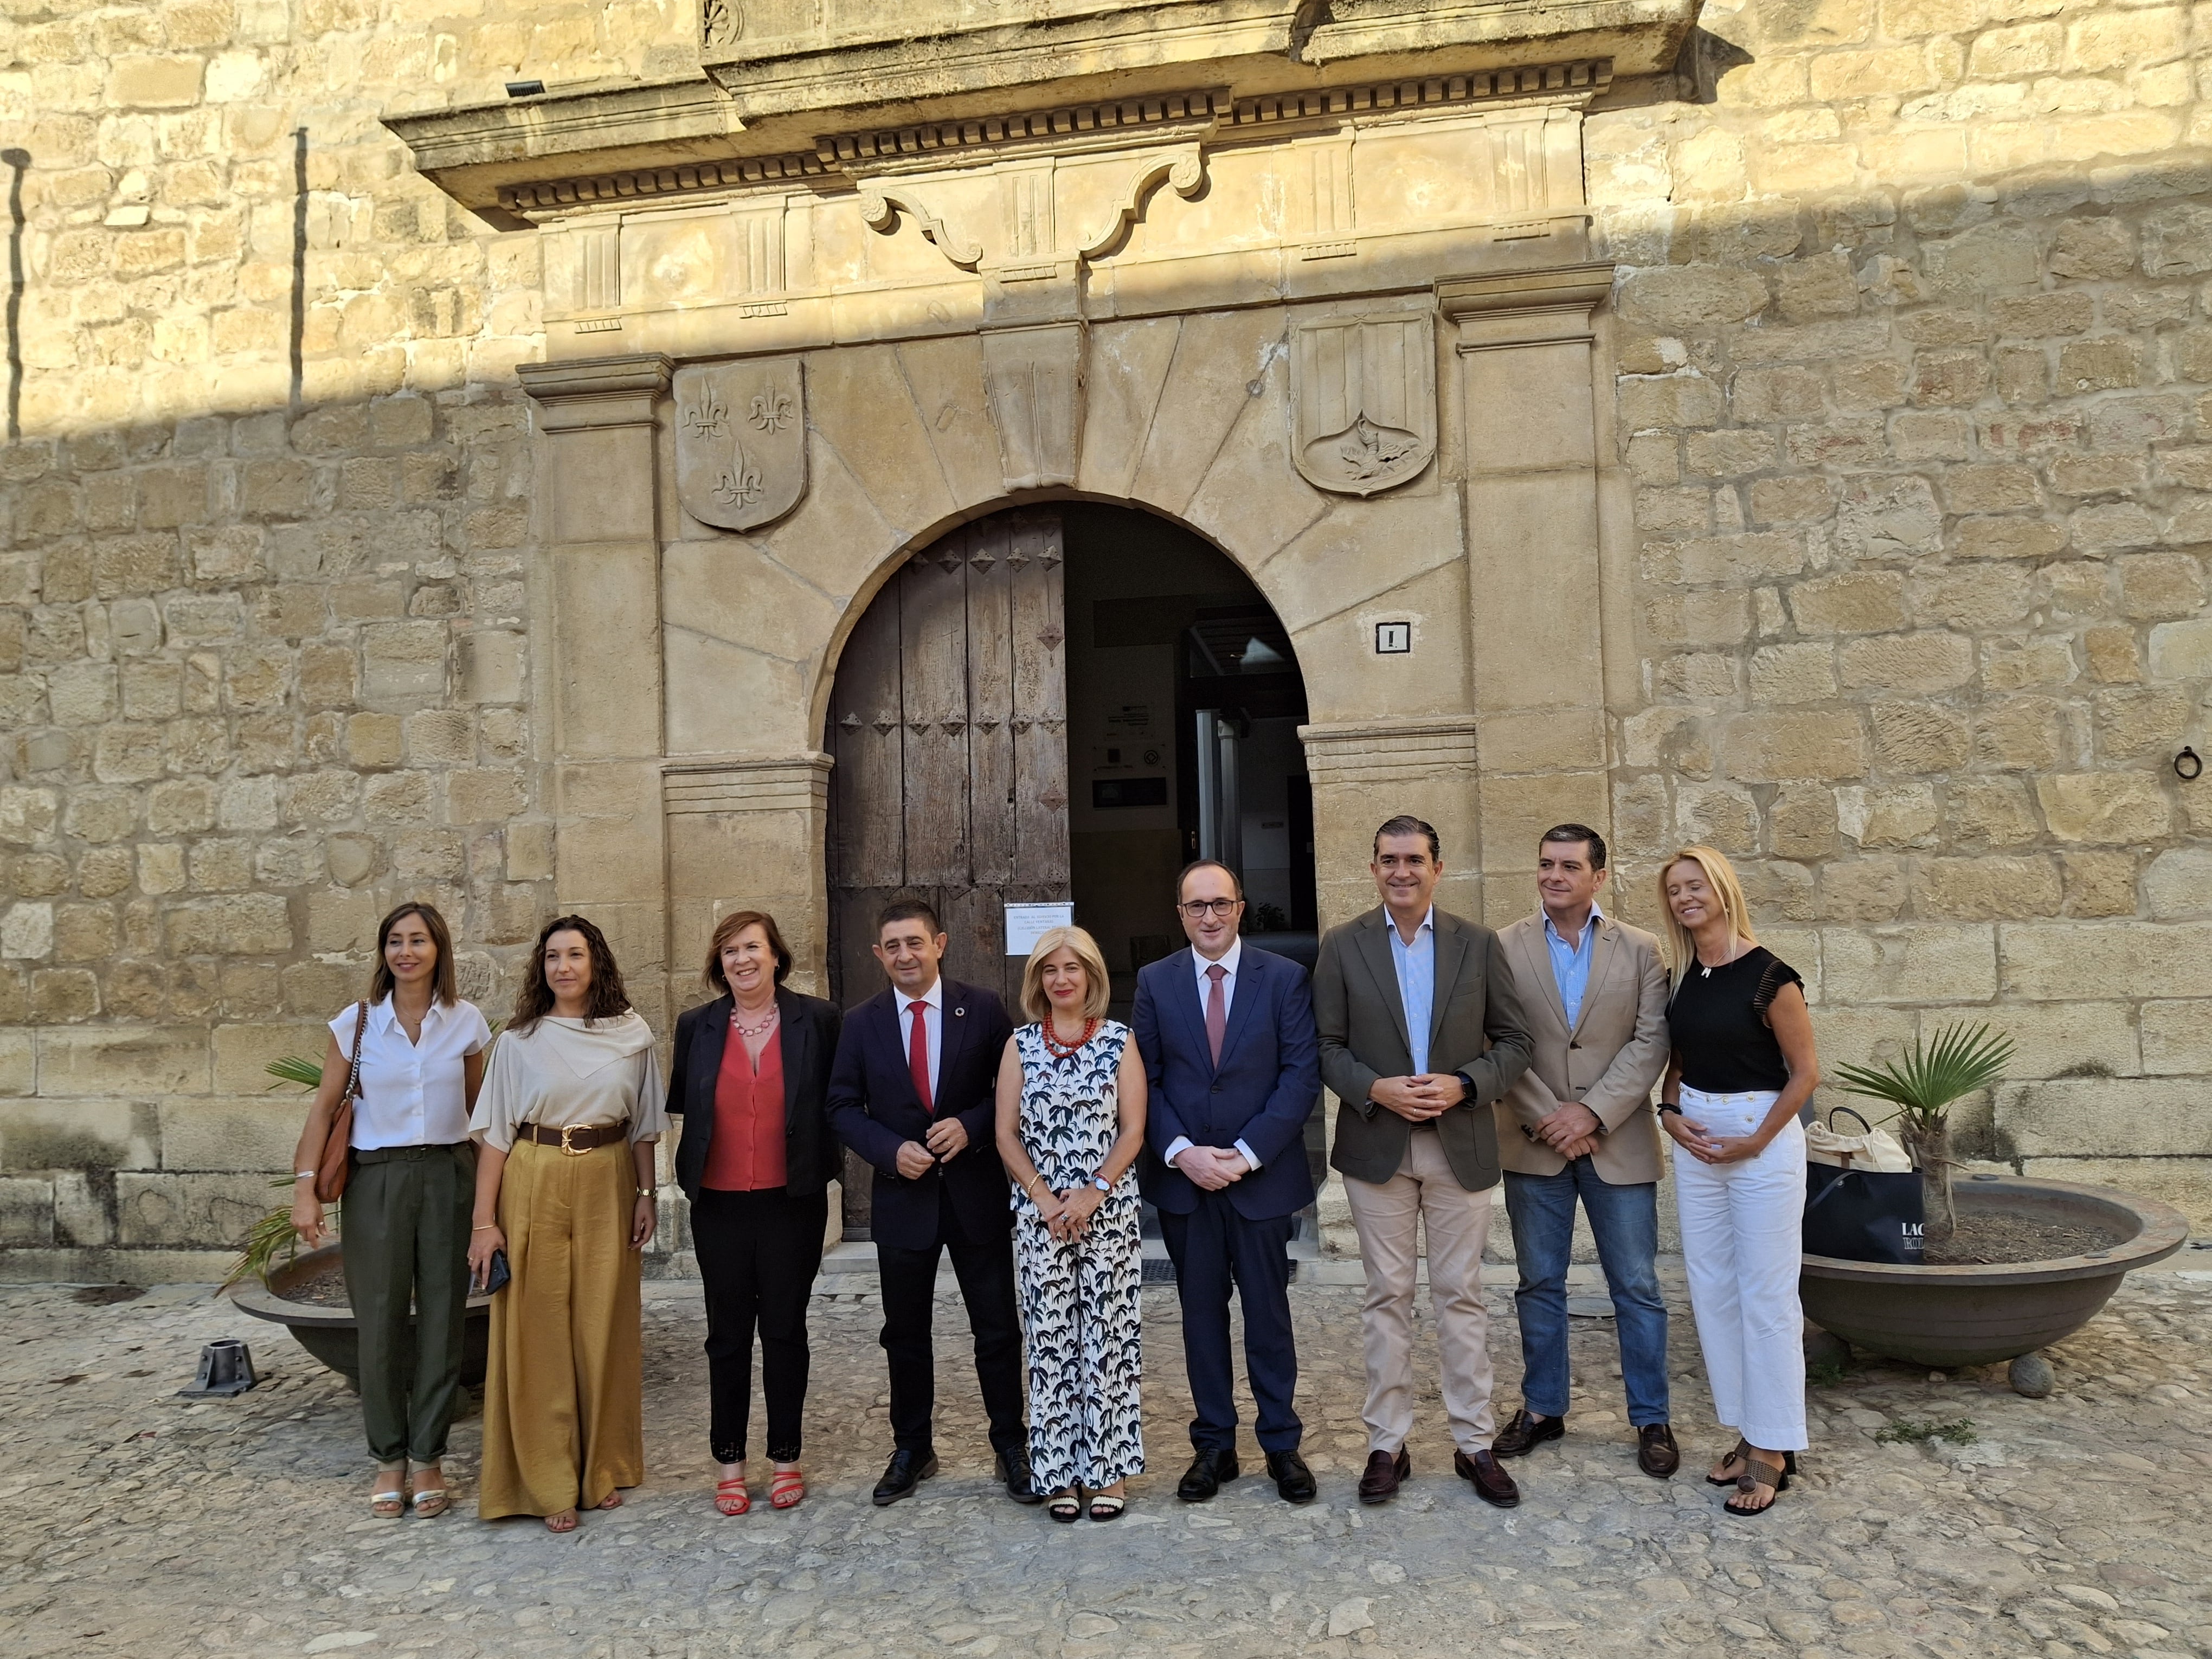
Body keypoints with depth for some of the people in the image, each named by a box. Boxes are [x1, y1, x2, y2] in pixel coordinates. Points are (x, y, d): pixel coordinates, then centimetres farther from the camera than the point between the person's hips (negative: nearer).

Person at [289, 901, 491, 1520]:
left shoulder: (467, 1022, 1)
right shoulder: (356, 1023, -1)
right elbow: (324, 1109, 1)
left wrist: (488, 1188, 7)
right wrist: (305, 1189, -7)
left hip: (449, 1175, 1)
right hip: (377, 1179, 0)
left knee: (442, 1318, 5)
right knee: (380, 1320, 4)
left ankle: (429, 1458, 18)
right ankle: (389, 1460, 19)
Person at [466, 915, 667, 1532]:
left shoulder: (633, 1034, 2)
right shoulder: (520, 1039, -2)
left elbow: (644, 1124, 8)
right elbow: (495, 1132, -3)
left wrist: (646, 1195, 3)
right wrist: (484, 1220, -7)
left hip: (607, 1185, 1)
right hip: (535, 1186, -1)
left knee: (604, 1327, 8)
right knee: (540, 1329, 3)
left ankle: (603, 1468, 25)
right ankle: (549, 1481, 15)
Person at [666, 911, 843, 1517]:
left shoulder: (817, 1019, -4)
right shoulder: (697, 1026, 3)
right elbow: (680, 1099, 13)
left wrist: (824, 1162, -5)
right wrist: (647, 1085, -1)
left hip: (792, 1201, -1)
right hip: (720, 1204, 2)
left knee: (785, 1329, 10)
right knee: (728, 1333, 11)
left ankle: (786, 1457, 23)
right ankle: (729, 1461, 24)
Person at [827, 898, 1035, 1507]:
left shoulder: (983, 1009, -4)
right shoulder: (860, 1023, 1)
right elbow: (843, 1107, 2)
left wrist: (972, 1125, -18)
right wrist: (891, 1150, -14)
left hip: (977, 1192, -1)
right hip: (902, 1196, 2)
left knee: (998, 1329, 7)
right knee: (905, 1333, 13)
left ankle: (1011, 1446, 23)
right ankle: (912, 1448, 30)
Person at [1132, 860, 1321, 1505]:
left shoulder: (1285, 978, -2)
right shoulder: (1154, 982, 3)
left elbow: (1302, 1075, -7)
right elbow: (1145, 1081, 1)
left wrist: (1247, 1153, -14)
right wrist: (1182, 1153, -12)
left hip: (1262, 1174, -1)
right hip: (1182, 1174, 2)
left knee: (1268, 1311, 8)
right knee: (1201, 1312, 11)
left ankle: (1282, 1444, 22)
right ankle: (1213, 1445, 23)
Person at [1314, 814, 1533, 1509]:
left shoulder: (1479, 944, 2)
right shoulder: (1342, 946, 0)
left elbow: (1514, 1040, 3)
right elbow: (1326, 1047, 0)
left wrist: (1464, 1085, -14)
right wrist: (1374, 1089, -16)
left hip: (1460, 1145, 0)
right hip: (1376, 1146, 0)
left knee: (1461, 1295, 8)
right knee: (1387, 1296, 7)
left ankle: (1475, 1443, 20)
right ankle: (1387, 1444, 18)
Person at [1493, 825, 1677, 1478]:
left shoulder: (1640, 950, 2)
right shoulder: (1504, 947, 0)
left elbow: (1651, 1042, -5)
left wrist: (1592, 1112, -14)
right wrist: (1548, 1119, -12)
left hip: (1619, 1144, 0)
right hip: (1534, 1144, 0)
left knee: (1637, 1288, 6)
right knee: (1539, 1284, 11)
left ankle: (1651, 1419, 20)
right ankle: (1542, 1408, 25)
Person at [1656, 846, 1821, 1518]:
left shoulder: (1768, 975, -12)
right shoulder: (1681, 976, 6)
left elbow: (1804, 1073, -9)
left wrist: (1756, 1140, -13)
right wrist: (1671, 1112, -1)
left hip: (1762, 1140, -6)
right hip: (1695, 1141, 7)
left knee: (1765, 1296, 0)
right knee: (1711, 1291, 10)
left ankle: (1772, 1449, 12)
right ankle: (1745, 1431, 24)